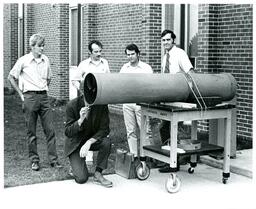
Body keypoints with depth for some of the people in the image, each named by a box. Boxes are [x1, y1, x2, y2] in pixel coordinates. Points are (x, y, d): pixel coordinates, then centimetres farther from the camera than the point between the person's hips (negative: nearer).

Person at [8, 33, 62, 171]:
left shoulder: (46, 60, 8)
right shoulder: (23, 60, -4)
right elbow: (11, 77, 3)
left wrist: (45, 90, 13)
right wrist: (21, 94, 0)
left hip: (43, 97, 3)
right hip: (30, 97, -3)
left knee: (50, 129, 1)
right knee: (31, 131, 3)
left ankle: (53, 159, 7)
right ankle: (34, 160, 13)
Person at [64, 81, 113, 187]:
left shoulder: (101, 105, -16)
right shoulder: (72, 105, -19)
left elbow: (104, 129, -15)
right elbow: (67, 132, -17)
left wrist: (89, 142, -30)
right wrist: (80, 120, -35)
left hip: (92, 139, 3)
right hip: (75, 143, -2)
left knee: (106, 142, -32)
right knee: (81, 178, -18)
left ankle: (98, 174, -14)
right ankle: (76, 164, 19)